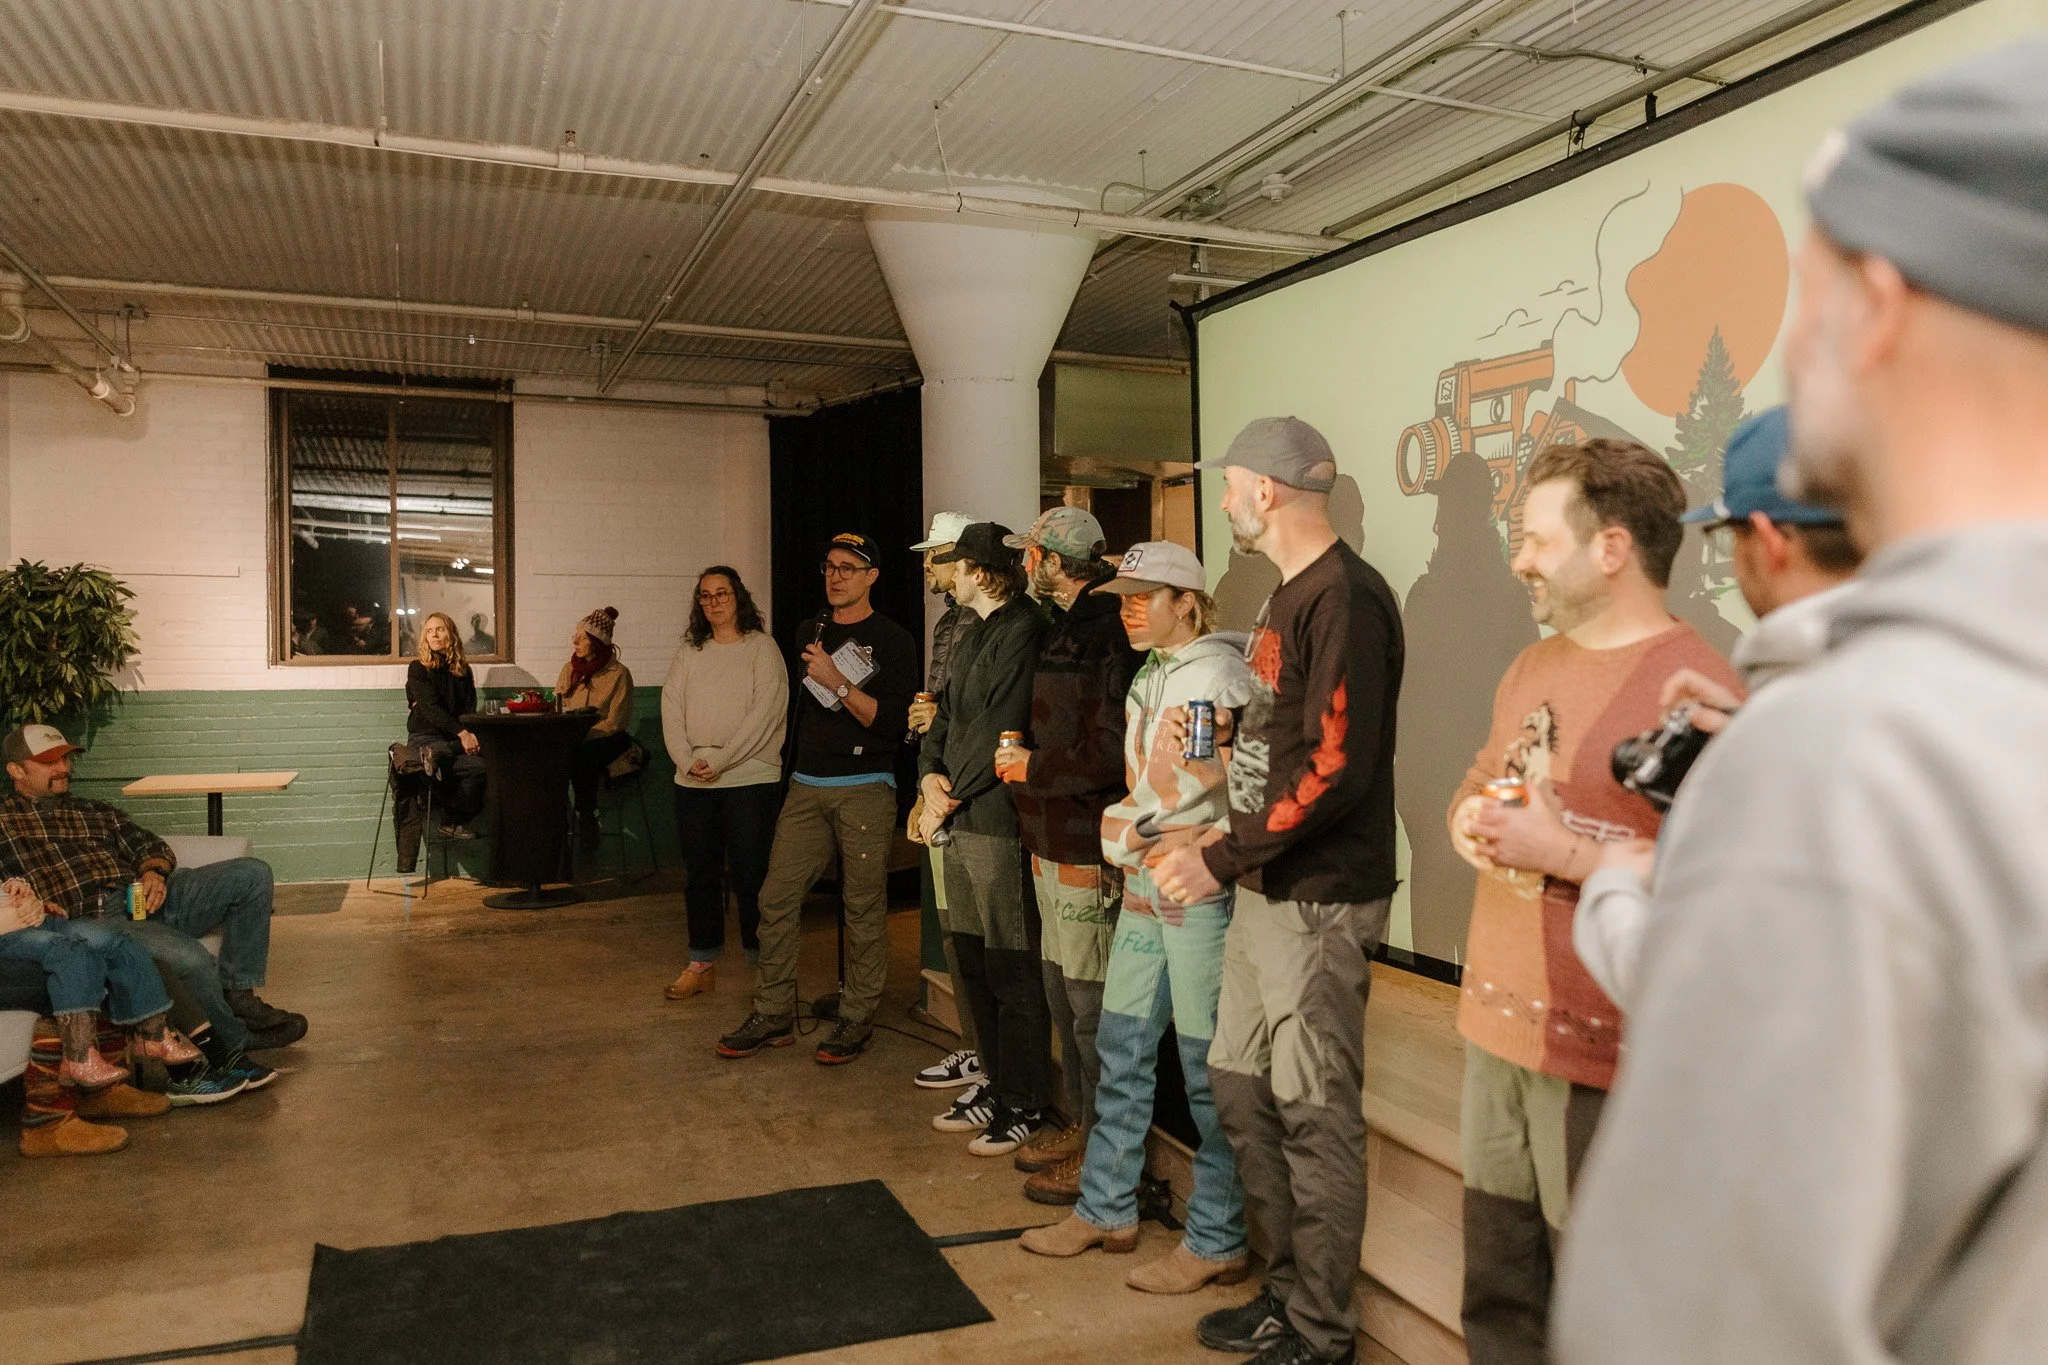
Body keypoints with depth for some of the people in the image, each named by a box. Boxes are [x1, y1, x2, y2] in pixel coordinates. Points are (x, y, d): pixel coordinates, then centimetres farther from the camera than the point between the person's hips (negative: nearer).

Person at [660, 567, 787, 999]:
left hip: (750, 779, -5)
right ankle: (701, 965, 21)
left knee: (750, 875, -4)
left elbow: (765, 711, -11)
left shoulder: (761, 646, -1)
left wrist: (719, 760, -15)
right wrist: (687, 760, -10)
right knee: (701, 874, 12)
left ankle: (763, 962, 6)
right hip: (692, 784, 5)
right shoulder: (687, 652, 13)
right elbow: (671, 708, 6)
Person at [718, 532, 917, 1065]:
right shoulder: (810, 631, 16)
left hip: (865, 791, -5)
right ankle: (774, 1016, 13)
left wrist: (838, 682, -18)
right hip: (806, 788, 6)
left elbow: (891, 722, -12)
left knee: (863, 908, -1)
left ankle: (856, 1021, 10)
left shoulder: (891, 640, -3)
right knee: (776, 899, 2)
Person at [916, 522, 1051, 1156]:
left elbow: (1001, 730, -18)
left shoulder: (1023, 629, -13)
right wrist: (931, 774, -1)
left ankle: (1024, 1105, 11)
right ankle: (997, 1087, 30)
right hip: (960, 820, 10)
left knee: (1012, 972, -1)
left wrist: (951, 798, -12)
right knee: (974, 963, 17)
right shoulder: (974, 634, 18)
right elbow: (946, 713, 17)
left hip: (998, 822, -10)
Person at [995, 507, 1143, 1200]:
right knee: (1062, 989, 19)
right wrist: (1022, 754, 7)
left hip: (1087, 850, -11)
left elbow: (1110, 754, -23)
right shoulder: (1067, 627, 15)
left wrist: (1033, 767, -12)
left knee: (1093, 1003, -1)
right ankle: (1080, 1122, 34)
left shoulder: (1108, 634, -18)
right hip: (1053, 843, 11)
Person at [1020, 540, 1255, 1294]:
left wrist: (1120, 832, -7)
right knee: (1123, 1048, 13)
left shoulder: (1214, 674, -11)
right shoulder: (1150, 677, 16)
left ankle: (1217, 1242, 12)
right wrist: (1130, 842, 7)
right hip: (1146, 886, 9)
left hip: (1200, 890, -9)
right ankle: (1107, 1208, 27)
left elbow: (1192, 790, -14)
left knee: (1207, 1064, 0)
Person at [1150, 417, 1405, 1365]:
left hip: (1318, 897, -10)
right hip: (1265, 887, 10)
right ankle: (1287, 1288, 31)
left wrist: (1221, 860, -20)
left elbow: (1338, 769, -22)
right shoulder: (1289, 596, 15)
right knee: (1239, 1084, 16)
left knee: (1315, 1114, 1)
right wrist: (1227, 852, 14)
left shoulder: (1346, 599, -16)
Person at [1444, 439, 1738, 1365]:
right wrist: (1471, 818, 1)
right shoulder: (1532, 668, 11)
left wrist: (1565, 853, -22)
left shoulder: (1692, 686, -16)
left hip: (1605, 1053, -7)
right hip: (1496, 1022, 8)